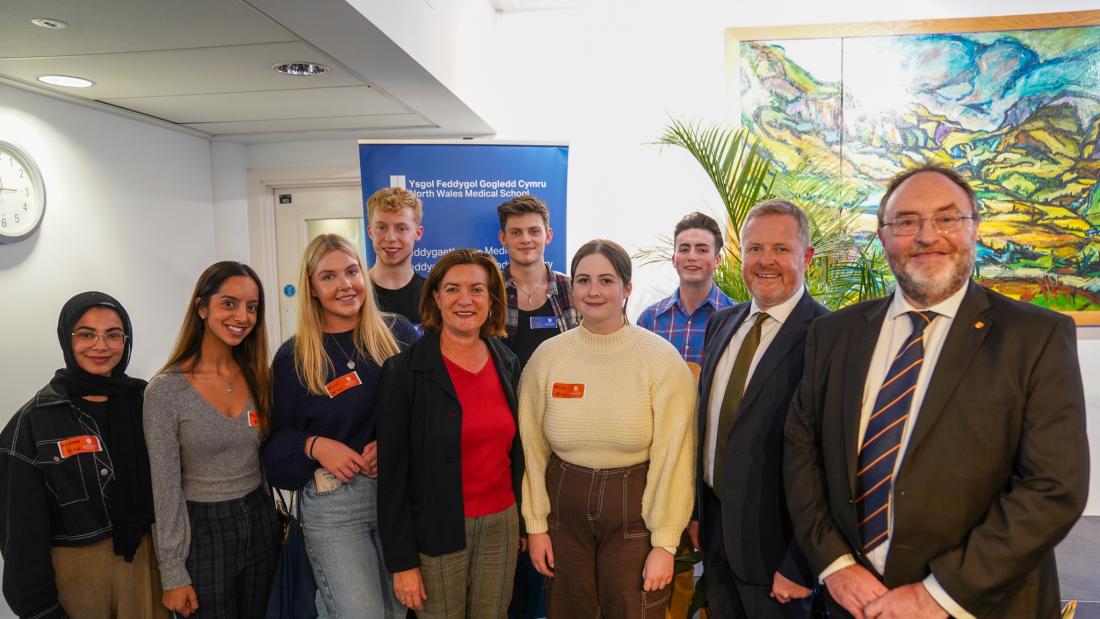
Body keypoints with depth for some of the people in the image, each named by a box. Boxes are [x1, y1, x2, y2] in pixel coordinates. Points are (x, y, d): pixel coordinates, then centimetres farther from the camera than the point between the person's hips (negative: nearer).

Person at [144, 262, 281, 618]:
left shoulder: (258, 377, 1)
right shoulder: (166, 390, -13)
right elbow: (165, 488, -10)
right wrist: (173, 574, -9)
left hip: (261, 524, 5)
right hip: (202, 531, -4)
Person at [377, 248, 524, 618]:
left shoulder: (507, 363, 2)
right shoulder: (405, 370, -13)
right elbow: (393, 471, -11)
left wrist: (523, 521, 12)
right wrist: (402, 561, -11)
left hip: (501, 525, 4)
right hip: (436, 532, -4)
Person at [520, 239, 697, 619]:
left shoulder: (662, 358, -11)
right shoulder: (547, 356, -4)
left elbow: (672, 456, -11)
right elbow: (533, 447, 2)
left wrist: (665, 543, -10)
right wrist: (535, 524, 3)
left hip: (635, 509, -2)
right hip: (564, 506, 3)